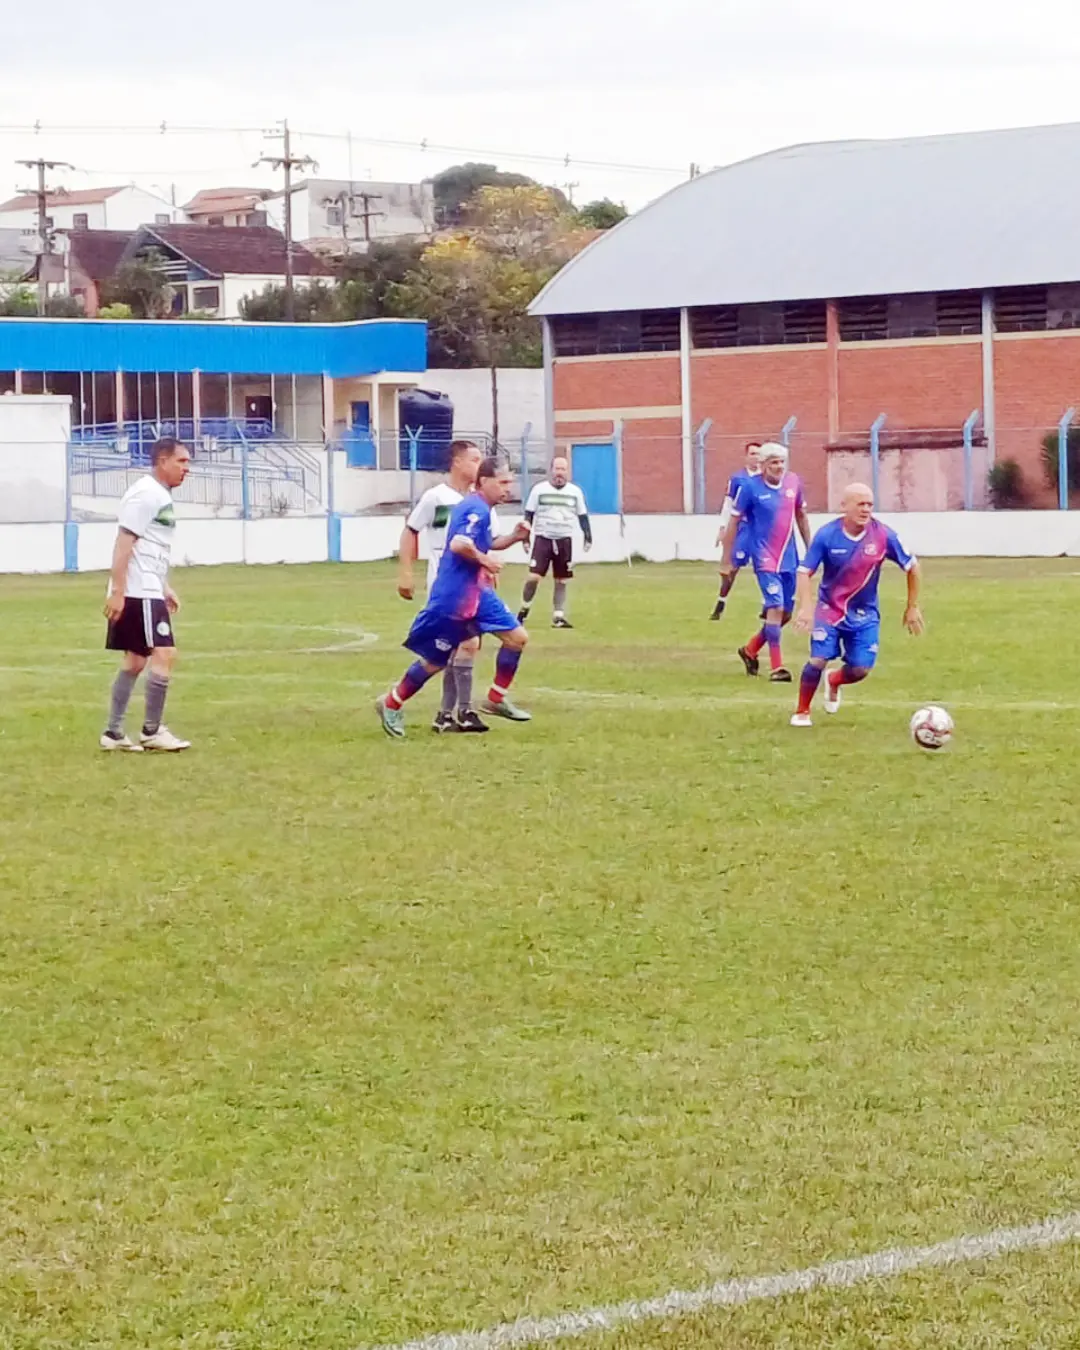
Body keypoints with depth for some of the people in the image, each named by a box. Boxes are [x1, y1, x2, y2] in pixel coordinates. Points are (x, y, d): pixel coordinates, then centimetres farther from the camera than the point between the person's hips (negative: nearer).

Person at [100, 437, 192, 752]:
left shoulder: (161, 495, 17)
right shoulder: (145, 494, -14)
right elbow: (124, 543, -19)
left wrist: (165, 587, 25)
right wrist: (117, 591, -23)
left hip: (148, 591, 11)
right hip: (138, 593, -11)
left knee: (135, 660, 12)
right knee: (163, 654, -10)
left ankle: (114, 733, 15)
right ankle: (152, 732, -4)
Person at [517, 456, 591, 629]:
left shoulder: (575, 492, 6)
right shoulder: (539, 490, -1)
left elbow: (582, 516, 12)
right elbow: (529, 514, 3)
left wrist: (588, 537, 4)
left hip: (564, 540, 3)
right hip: (543, 538, -3)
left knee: (562, 581, 5)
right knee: (534, 577, -12)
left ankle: (558, 617, 11)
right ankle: (524, 610, 7)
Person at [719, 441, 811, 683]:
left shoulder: (793, 482, 3)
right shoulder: (750, 487, -10)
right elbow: (734, 522, -3)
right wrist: (727, 560, -2)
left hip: (788, 559, 6)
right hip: (765, 558, -6)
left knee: (785, 613, 11)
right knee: (775, 608, -16)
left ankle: (750, 650, 33)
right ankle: (776, 668, -12)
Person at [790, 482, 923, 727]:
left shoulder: (884, 536, -14)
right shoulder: (827, 535, -17)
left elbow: (912, 567, -1)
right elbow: (804, 572, -12)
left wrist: (912, 608, 3)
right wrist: (805, 608, -25)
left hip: (865, 614, 2)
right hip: (829, 609, -2)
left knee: (860, 670, -5)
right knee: (818, 661, -16)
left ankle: (833, 683, 33)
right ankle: (801, 712, 9)